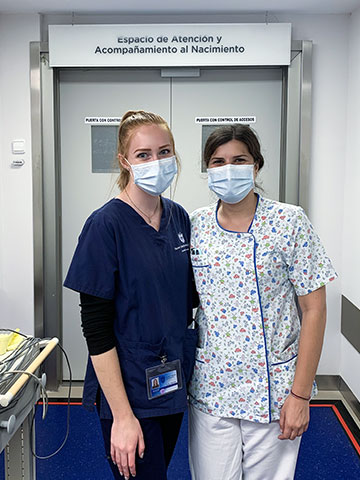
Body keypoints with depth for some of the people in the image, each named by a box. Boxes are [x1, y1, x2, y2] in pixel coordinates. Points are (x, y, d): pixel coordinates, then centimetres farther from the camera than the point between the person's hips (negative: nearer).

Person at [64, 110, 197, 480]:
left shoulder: (178, 218, 2)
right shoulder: (106, 224, -17)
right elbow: (95, 327, -18)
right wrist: (122, 416, -18)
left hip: (174, 381, 6)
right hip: (129, 389, -6)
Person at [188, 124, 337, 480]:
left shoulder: (289, 222, -9)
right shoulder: (196, 225, 0)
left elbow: (314, 310, -8)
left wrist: (300, 395, -10)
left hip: (274, 390, -2)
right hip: (209, 388, 3)